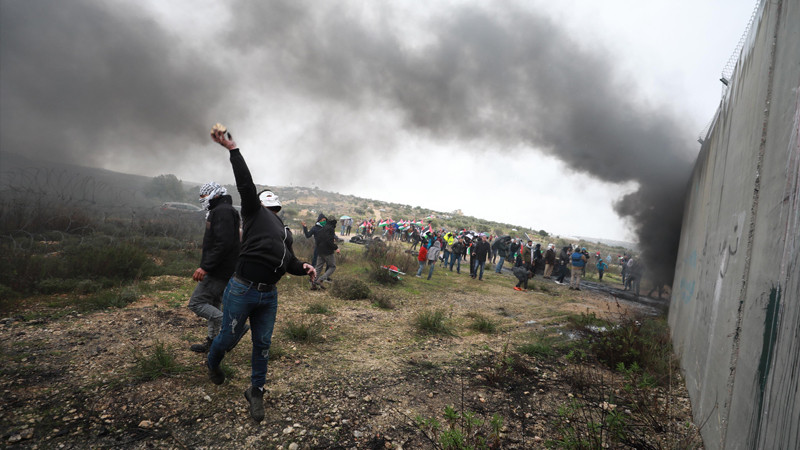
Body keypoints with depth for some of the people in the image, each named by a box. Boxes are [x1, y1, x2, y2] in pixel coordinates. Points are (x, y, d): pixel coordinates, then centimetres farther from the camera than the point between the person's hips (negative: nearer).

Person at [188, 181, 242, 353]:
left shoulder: (222, 211, -17)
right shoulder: (221, 210, 18)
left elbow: (223, 243, -27)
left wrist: (205, 267, -27)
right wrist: (206, 266, 23)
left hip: (219, 271, -11)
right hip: (220, 270, 11)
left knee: (196, 303, -8)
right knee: (213, 305, 18)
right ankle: (213, 341, 29)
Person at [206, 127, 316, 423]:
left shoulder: (285, 232, 19)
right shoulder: (254, 211, 2)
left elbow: (289, 263, 20)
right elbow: (245, 182, -9)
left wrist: (304, 268, -1)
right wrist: (232, 148, -13)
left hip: (269, 295, 5)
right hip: (242, 290, -5)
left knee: (262, 344, 11)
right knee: (229, 337, 13)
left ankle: (256, 391, 28)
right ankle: (212, 362, 47)